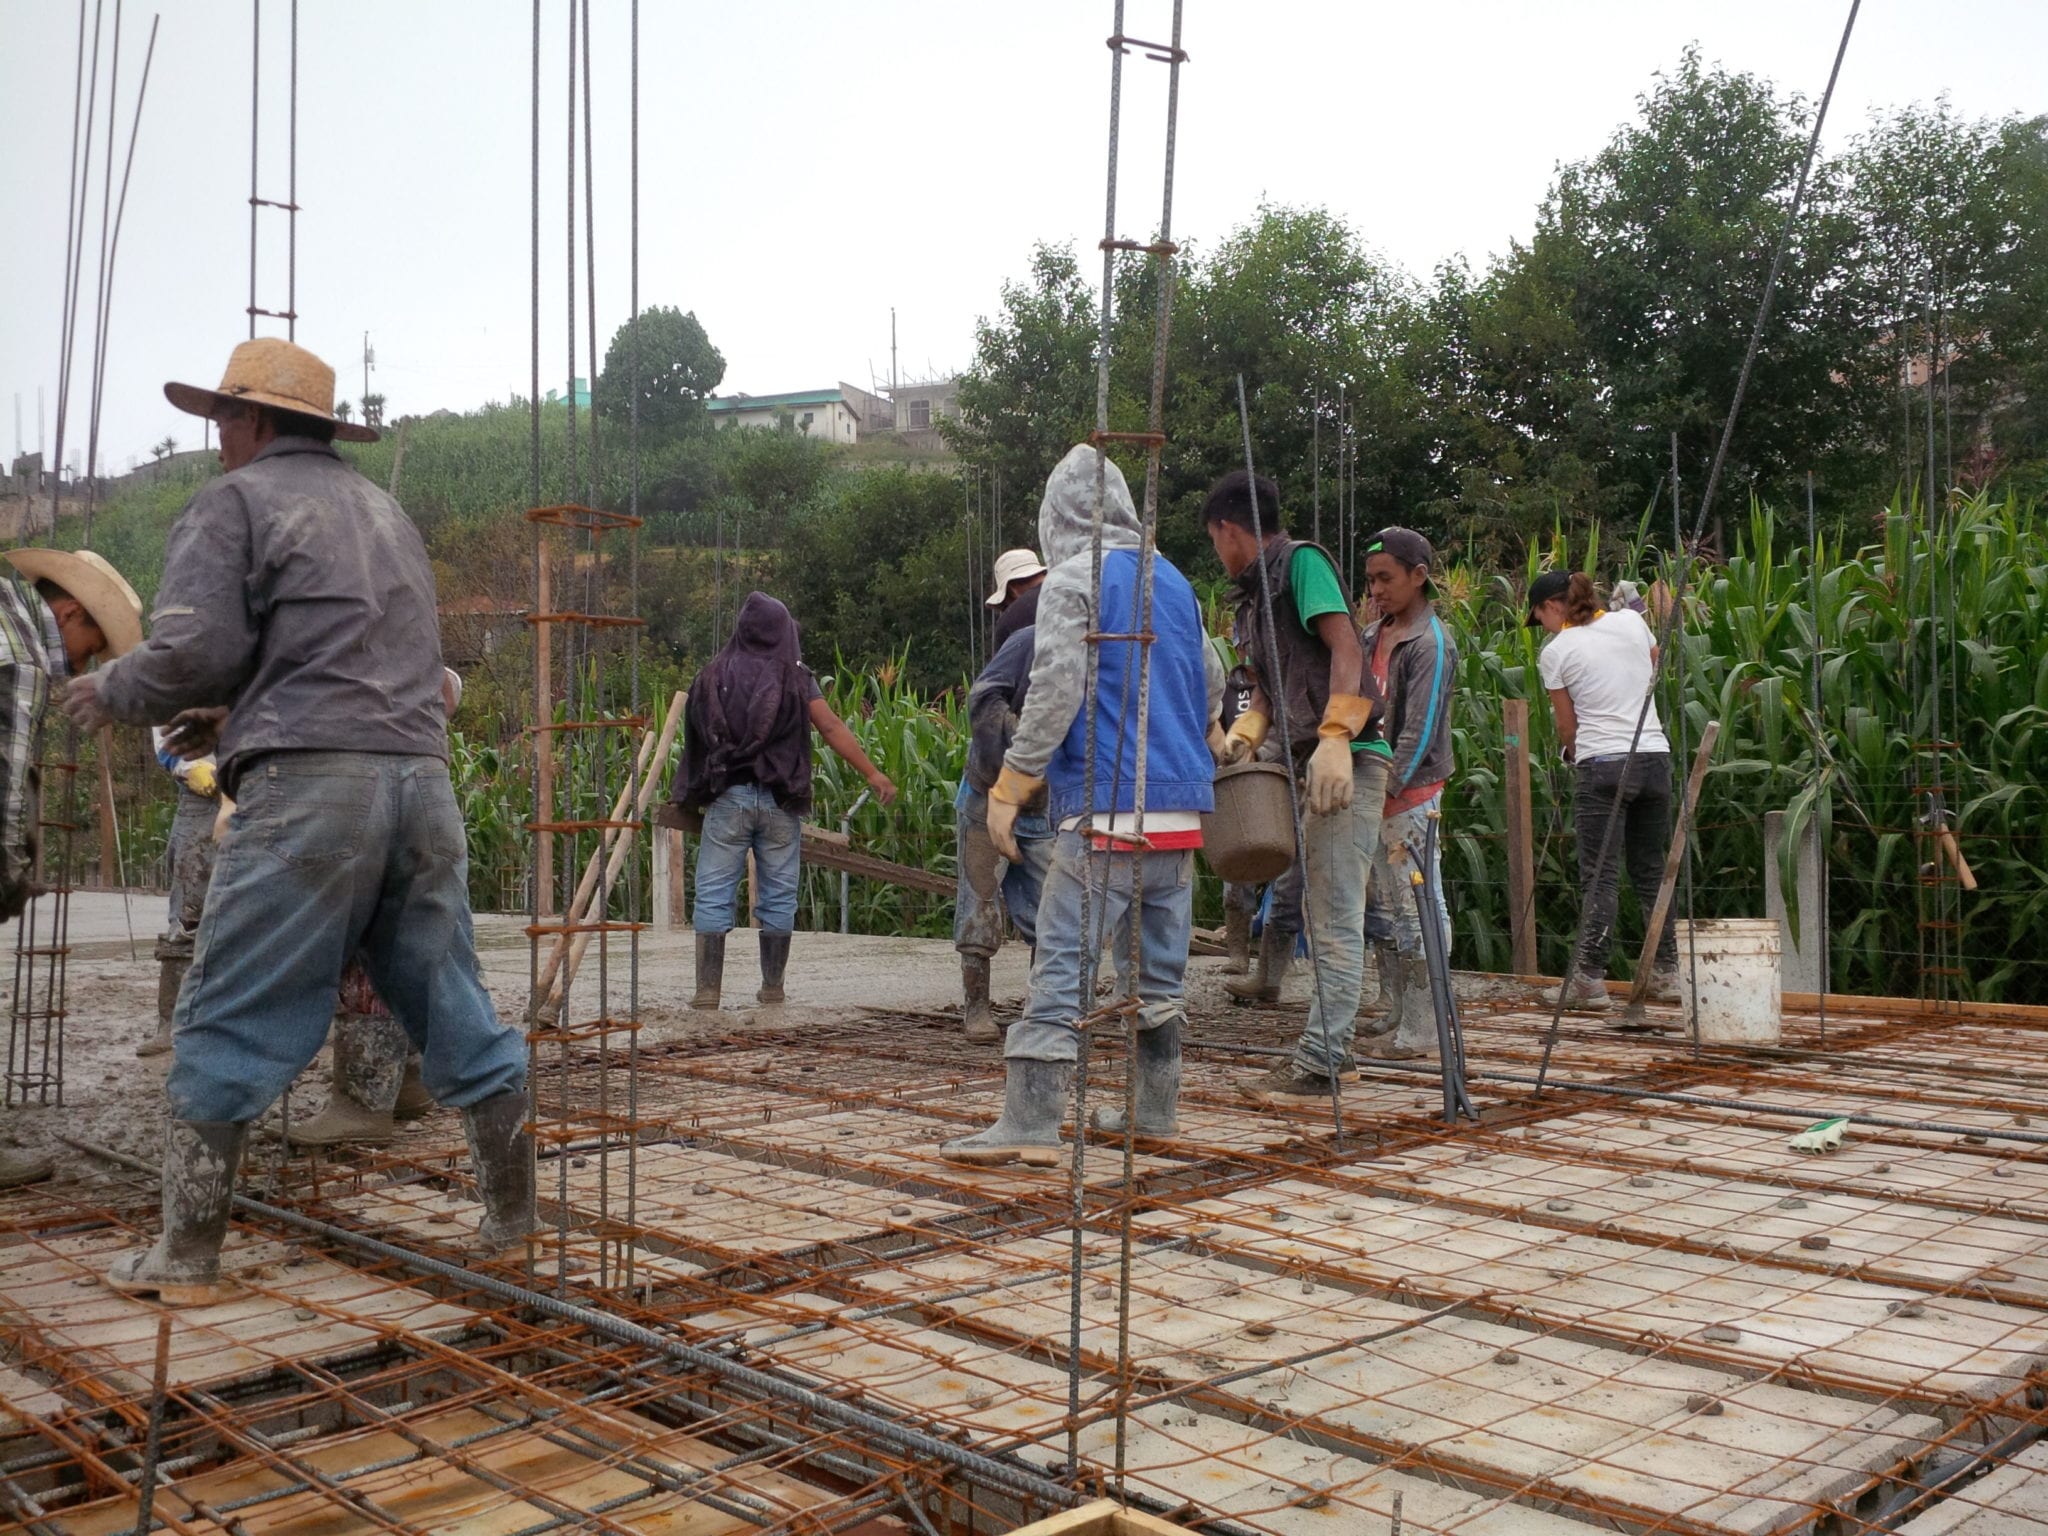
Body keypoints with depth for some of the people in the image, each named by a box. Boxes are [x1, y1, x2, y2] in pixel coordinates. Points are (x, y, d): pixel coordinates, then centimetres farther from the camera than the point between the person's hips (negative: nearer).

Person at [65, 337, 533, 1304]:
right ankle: (511, 1224, 17)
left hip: (309, 786, -6)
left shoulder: (238, 500, 3)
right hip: (421, 779, 7)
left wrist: (111, 692, 12)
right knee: (454, 1012, 11)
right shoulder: (386, 513, 25)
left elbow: (193, 650, -8)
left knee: (229, 1024, 2)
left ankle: (185, 1258, 7)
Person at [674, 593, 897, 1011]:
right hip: (779, 801, 0)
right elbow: (831, 728, -6)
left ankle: (708, 989, -1)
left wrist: (696, 795, 20)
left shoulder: (715, 674, 6)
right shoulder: (795, 678, 2)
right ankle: (772, 986, 14)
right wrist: (872, 774, -5)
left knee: (714, 894, 3)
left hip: (727, 797, 0)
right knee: (778, 897, 9)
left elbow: (696, 737, 10)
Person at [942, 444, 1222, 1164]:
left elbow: (1055, 692, -15)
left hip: (1108, 808, -7)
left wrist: (1009, 788, -12)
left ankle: (1029, 1125, -11)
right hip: (1180, 808, 8)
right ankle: (1154, 1112, 21)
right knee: (1159, 966, 14)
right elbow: (1212, 683, 26)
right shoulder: (1173, 581, 16)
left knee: (1061, 964, -8)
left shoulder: (1073, 580, -5)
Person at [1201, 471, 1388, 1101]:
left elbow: (1346, 651, -18)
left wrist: (1333, 738, -28)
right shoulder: (1256, 595, 20)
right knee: (1321, 910, 14)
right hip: (1314, 764, 10)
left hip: (1348, 762, -10)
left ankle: (1317, 1061, -7)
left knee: (1334, 914, -9)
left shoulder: (1302, 561, -7)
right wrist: (1243, 734, 7)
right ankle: (1331, 1044, 23)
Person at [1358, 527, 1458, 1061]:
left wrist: (1388, 788, -19)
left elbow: (1419, 732, -17)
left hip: (1412, 794, -8)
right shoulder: (1374, 635, 13)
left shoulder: (1432, 644, -11)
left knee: (1419, 909, -4)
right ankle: (1397, 1015, 22)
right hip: (1375, 790, 8)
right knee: (1390, 907, 13)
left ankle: (1421, 1030, 2)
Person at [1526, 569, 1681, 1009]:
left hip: (1602, 763, -5)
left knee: (1600, 874, -3)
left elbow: (1567, 726, 2)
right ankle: (1667, 972, 17)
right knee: (1651, 870, 14)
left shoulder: (1556, 651, -4)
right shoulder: (1631, 621, 8)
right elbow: (1655, 671, 26)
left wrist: (1570, 750, 22)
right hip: (1655, 756, 5)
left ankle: (1590, 981, -3)